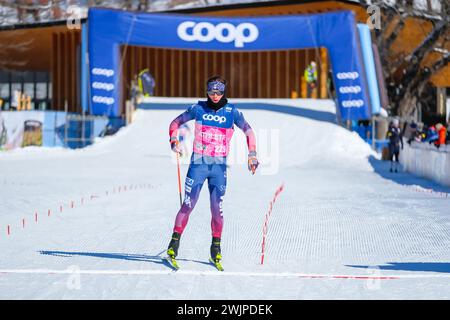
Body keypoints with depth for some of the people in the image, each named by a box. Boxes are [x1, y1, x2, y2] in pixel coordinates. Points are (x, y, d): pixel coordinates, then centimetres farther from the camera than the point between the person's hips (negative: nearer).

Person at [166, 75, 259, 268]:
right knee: (188, 205, -6)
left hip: (219, 167, 0)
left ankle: (216, 247, 12)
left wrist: (252, 155, 1)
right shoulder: (198, 108, 1)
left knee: (217, 208, -2)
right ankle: (175, 242, 6)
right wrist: (173, 141, -6)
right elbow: (175, 123, 11)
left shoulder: (232, 112, 0)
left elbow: (248, 131, 10)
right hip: (198, 164, 0)